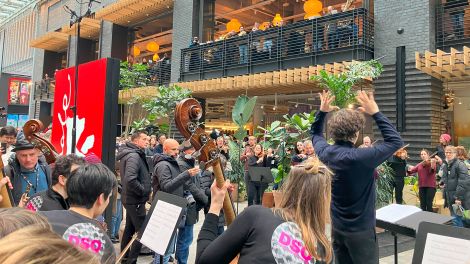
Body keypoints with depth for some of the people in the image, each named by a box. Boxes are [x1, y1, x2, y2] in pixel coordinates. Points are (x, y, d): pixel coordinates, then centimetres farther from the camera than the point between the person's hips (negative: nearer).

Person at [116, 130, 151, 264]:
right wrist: (144, 191, -20)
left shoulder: (134, 154, 10)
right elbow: (130, 180, -34)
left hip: (130, 198, 10)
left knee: (130, 229, 19)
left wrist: (145, 190, 10)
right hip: (136, 200, -10)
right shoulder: (134, 156, -21)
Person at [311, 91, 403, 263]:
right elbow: (396, 141, -15)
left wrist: (322, 112, 10)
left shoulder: (325, 153, -8)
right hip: (360, 229, -6)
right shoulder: (360, 157, -26)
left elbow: (316, 134, 16)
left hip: (336, 226, 6)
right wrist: (375, 113, -16)